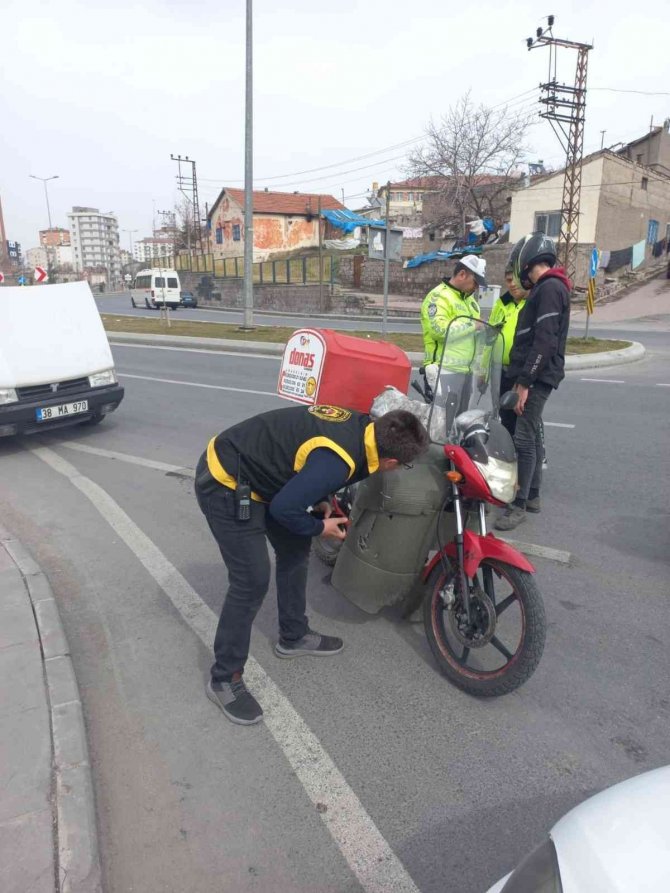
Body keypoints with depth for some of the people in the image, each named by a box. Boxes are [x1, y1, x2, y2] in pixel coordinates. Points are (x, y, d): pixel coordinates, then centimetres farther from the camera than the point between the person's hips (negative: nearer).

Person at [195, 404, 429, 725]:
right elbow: (284, 508, -26)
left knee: (295, 550, 16)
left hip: (251, 468, 10)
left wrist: (320, 502, 6)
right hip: (226, 484, -10)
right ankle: (224, 679, 11)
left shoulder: (358, 423, -3)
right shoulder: (338, 461, -31)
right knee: (252, 581, -7)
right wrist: (319, 527, -8)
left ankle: (293, 636, 35)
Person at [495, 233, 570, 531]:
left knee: (524, 439, -10)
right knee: (531, 435, 14)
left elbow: (545, 341, -21)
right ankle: (532, 495, 24)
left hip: (538, 377, -10)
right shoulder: (546, 288, 19)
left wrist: (525, 381, -23)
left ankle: (520, 505, -5)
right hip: (534, 376, 10)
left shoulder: (550, 288, -13)